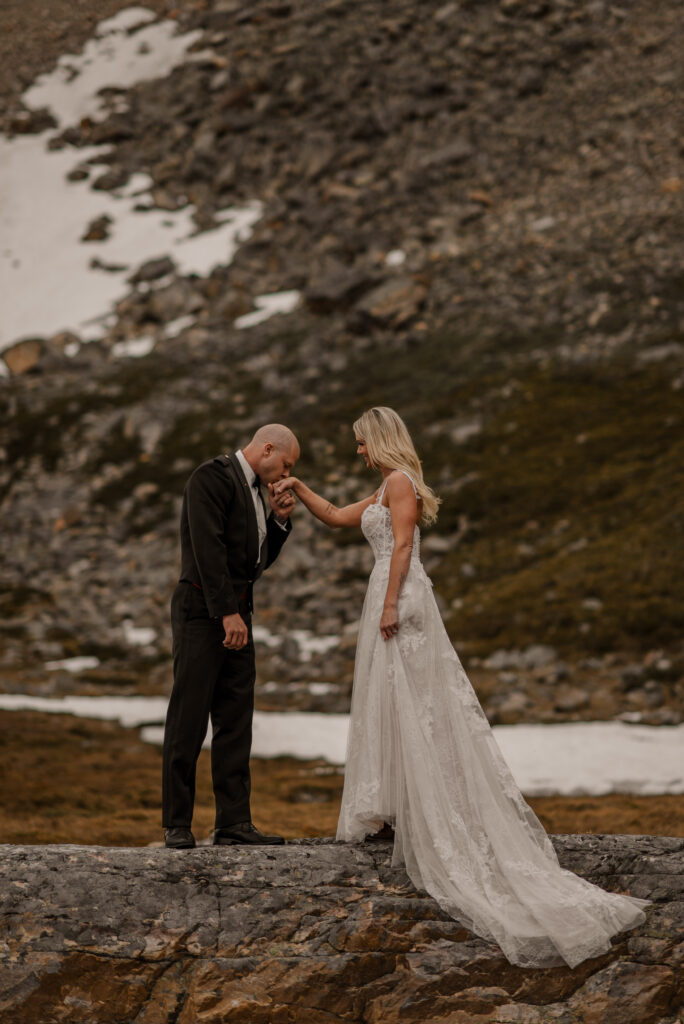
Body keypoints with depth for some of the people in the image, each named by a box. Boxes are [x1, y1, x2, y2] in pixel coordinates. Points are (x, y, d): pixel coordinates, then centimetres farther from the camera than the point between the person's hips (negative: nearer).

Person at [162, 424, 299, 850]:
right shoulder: (213, 476, -10)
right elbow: (208, 547, -19)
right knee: (189, 720, -5)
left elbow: (260, 559, 23)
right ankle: (177, 823, -1)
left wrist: (279, 519, 7)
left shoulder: (253, 489, 18)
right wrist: (228, 613, -22)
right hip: (202, 611, -9)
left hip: (235, 614, 9)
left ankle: (234, 823, 7)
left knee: (236, 722, 5)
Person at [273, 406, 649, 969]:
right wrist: (298, 487, 21)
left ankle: (398, 813, -5)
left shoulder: (399, 481, -9)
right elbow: (336, 517, 29)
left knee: (405, 702, -7)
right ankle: (395, 811, 9)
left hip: (400, 597, -10)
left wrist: (390, 604, -21)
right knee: (395, 702, 8)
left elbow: (403, 544, -17)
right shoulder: (385, 490, 21)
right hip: (397, 599, 10)